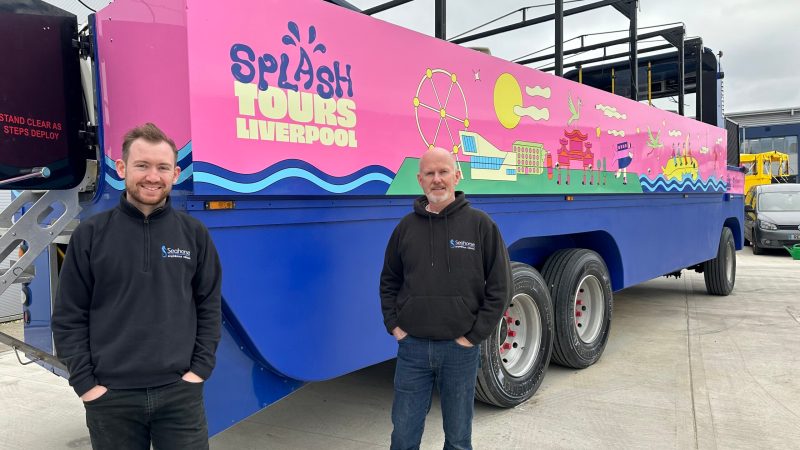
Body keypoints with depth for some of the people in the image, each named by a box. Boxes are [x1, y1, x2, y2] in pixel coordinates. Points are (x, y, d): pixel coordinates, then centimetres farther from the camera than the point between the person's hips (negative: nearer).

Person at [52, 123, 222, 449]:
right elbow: (68, 317, 1)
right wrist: (85, 383, -4)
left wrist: (200, 369, -2)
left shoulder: (193, 233, 1)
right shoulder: (91, 234, -1)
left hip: (180, 392, 0)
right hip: (110, 397, 0)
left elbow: (209, 307, 4)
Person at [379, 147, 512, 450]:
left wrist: (475, 336, -7)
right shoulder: (406, 226, 3)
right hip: (412, 347, 2)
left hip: (460, 349, -1)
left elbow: (499, 287, -4)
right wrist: (393, 325, 3)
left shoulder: (480, 224, -5)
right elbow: (389, 282, 13)